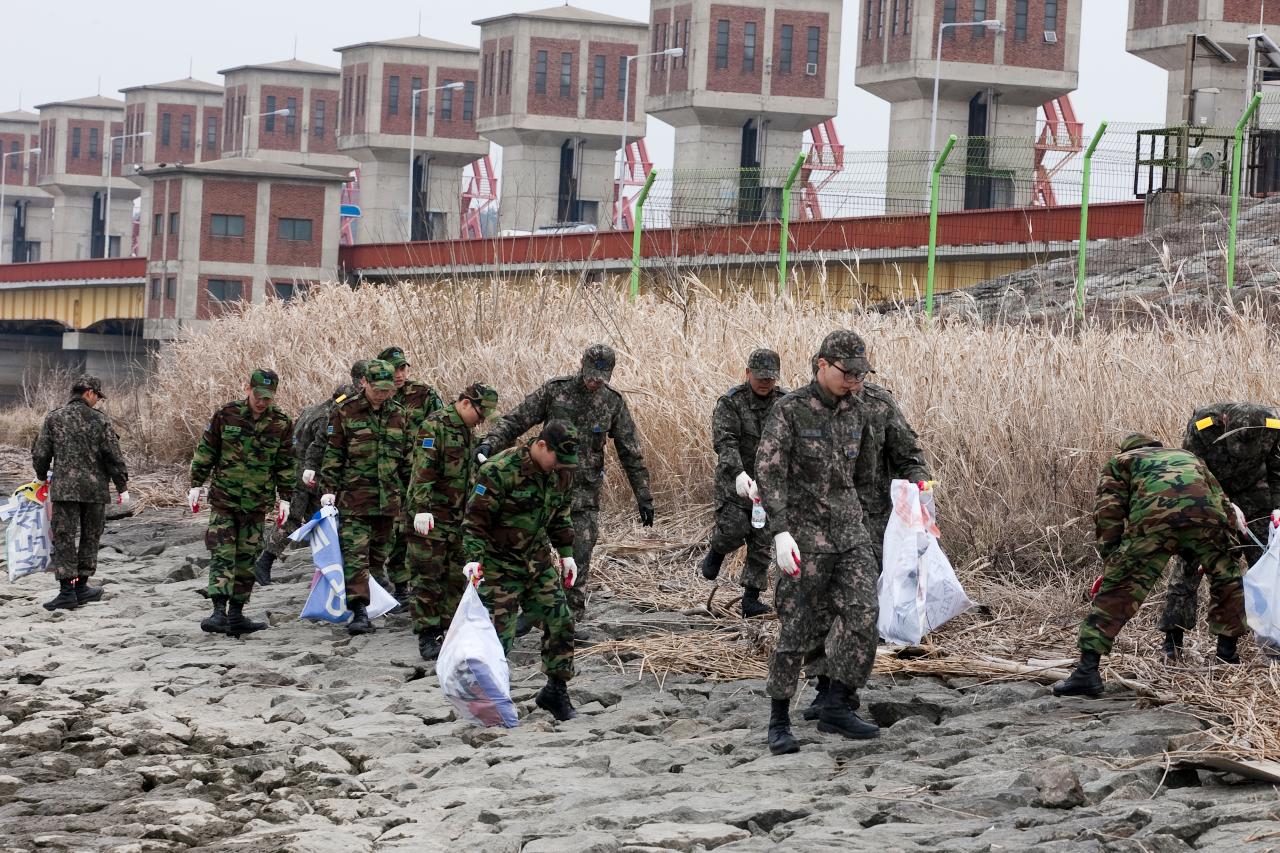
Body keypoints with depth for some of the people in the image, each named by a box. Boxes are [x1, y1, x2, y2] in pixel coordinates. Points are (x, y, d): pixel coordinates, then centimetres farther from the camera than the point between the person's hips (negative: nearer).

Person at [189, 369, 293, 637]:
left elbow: (285, 464, 9)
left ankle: (236, 613, 11)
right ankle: (219, 612, -17)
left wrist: (285, 498, 7)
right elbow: (205, 451, 5)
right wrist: (196, 484, 3)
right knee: (222, 555, -10)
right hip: (223, 498, -2)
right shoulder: (226, 415, -3)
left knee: (247, 558, 5)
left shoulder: (281, 424, 1)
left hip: (257, 503, 2)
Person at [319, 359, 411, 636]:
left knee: (378, 555, 11)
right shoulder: (345, 412, -2)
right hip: (353, 496, -4)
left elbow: (407, 457, 18)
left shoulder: (398, 414, 11)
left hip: (388, 498, 5)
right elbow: (332, 454, -1)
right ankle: (359, 612, -17)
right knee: (355, 554, -12)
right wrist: (328, 489, -6)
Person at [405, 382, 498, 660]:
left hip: (458, 519, 9)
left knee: (457, 578, 9)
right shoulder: (434, 426, -13)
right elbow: (423, 470, -21)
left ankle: (448, 631, 17)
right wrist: (422, 509, -28)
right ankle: (427, 637, -3)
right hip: (430, 517, -9)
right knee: (427, 577, -4)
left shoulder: (467, 431, 15)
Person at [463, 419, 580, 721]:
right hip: (500, 566, -6)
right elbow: (475, 518, -19)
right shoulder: (499, 470, -22)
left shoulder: (561, 473, 0)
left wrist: (566, 553, 14)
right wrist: (474, 558, -26)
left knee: (560, 621, 1)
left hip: (538, 561, 6)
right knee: (499, 631, -8)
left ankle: (556, 690, 15)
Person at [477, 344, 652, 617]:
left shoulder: (614, 403, 1)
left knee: (579, 557, -2)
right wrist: (490, 443, -22)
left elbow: (631, 454, 7)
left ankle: (572, 616, 7)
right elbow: (516, 420, -4)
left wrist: (644, 497, 6)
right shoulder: (555, 391, -3)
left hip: (584, 491, 0)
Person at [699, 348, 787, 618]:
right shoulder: (730, 402, -9)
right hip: (735, 480, -3)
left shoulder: (785, 403, 4)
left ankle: (751, 599, 7)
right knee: (734, 529, -16)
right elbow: (724, 441, -21)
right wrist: (739, 473, -37)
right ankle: (716, 552, 19)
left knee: (763, 542, 1)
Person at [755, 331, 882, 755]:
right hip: (804, 534, -5)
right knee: (798, 629, -2)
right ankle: (779, 722, 10)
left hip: (850, 533, 5)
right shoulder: (788, 410, -10)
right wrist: (781, 531, -28)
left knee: (862, 614, -11)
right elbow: (768, 472, -18)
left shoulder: (853, 413, 9)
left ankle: (838, 708, -5)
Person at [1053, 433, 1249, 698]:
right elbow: (1223, 502, 36)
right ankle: (1227, 653, 33)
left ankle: (1087, 671, -8)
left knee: (1116, 593, 0)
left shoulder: (1120, 461, 31)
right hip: (1205, 515, 3)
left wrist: (1110, 560, 17)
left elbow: (1108, 513, 15)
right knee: (1229, 578, 28)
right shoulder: (1189, 457, 42)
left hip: (1153, 517, -3)